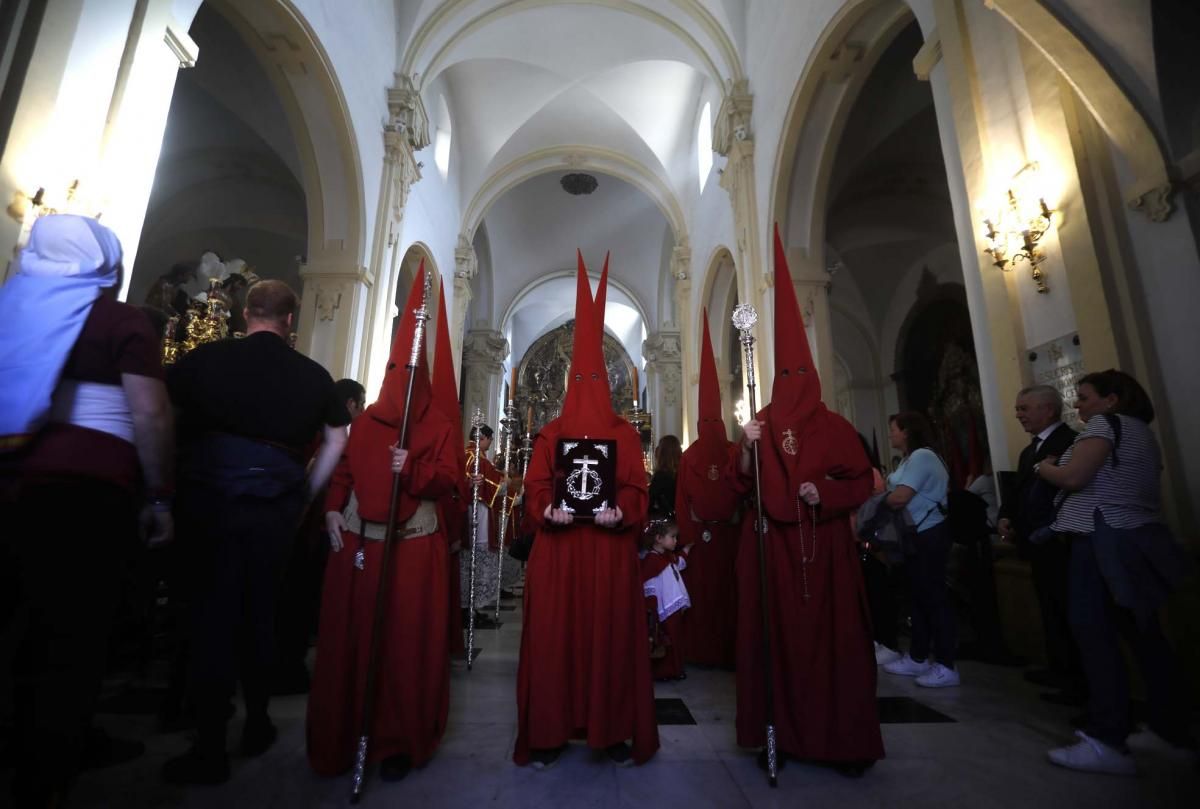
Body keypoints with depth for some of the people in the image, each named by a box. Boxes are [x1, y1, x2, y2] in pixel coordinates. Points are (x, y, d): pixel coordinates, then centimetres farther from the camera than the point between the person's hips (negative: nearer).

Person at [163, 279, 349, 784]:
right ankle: (257, 725, 31)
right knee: (259, 614, 16)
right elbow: (336, 440, 6)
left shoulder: (205, 358, -2)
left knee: (211, 617, 7)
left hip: (208, 499, -1)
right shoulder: (313, 375, 2)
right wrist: (305, 495, 12)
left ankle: (210, 751, 14)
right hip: (276, 509, 2)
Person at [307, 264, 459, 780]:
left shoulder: (438, 425, 1)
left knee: (406, 641, 3)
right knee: (350, 636, 8)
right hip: (358, 542, 4)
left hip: (414, 546, -3)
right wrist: (333, 510, -2)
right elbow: (343, 472, 13)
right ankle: (342, 739, 25)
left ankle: (400, 742, 18)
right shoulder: (365, 421, 12)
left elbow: (447, 482, -6)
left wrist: (413, 469, -23)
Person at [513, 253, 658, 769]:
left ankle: (616, 731, 21)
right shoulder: (551, 433, 8)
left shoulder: (625, 433, 6)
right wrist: (546, 510, -17)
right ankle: (549, 731, 18)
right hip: (557, 548, 1)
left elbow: (636, 489, -1)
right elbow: (535, 487, 2)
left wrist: (620, 511, -20)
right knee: (554, 634, 4)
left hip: (610, 547, 0)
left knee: (611, 632, 6)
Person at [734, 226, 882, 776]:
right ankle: (779, 733, 16)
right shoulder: (761, 424, 6)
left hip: (824, 543, 0)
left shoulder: (834, 427, 6)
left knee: (832, 633, 3)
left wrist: (826, 492, -14)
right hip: (771, 543, 0)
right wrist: (746, 449, -19)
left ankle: (845, 740, 17)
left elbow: (862, 482, 3)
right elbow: (742, 484, -1)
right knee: (776, 632, 4)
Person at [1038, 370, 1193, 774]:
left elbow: (1073, 478, -16)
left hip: (1106, 539, -10)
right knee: (1144, 633, 13)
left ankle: (1107, 741, -11)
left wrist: (1042, 468, 1)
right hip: (1141, 537, 10)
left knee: (1094, 631, -11)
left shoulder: (1104, 423, -6)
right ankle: (1172, 731, 21)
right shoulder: (1142, 431, 22)